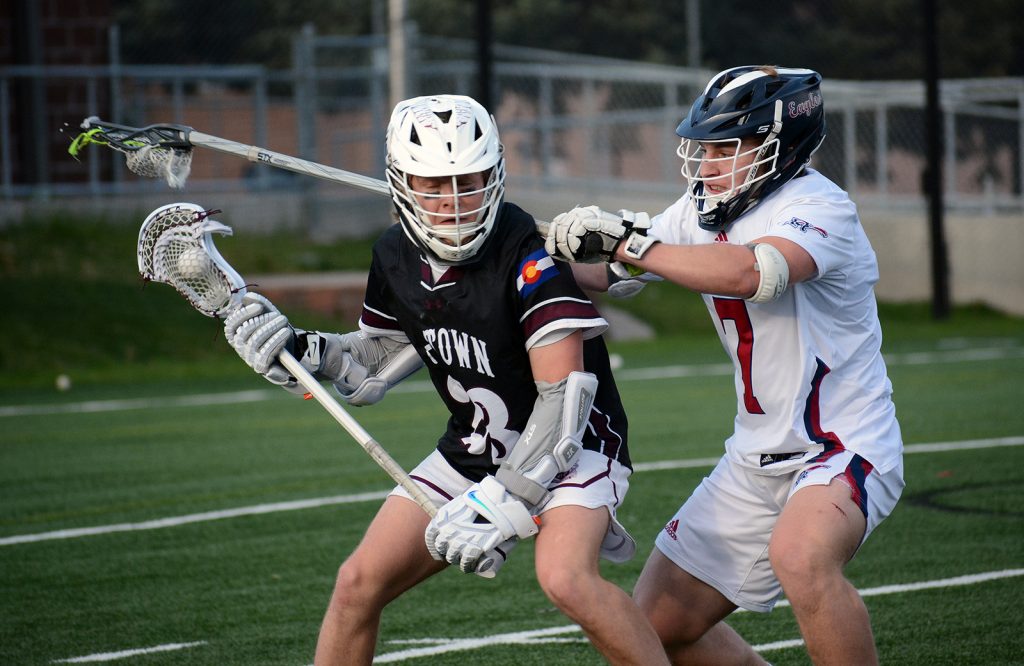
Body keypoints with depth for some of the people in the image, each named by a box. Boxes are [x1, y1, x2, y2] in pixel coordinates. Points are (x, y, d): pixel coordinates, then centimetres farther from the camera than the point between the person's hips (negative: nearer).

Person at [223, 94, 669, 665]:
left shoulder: (530, 257, -25)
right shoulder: (396, 259, -3)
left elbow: (566, 396, -28)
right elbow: (373, 370, 13)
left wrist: (503, 501, -32)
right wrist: (297, 349, -5)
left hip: (572, 446, -7)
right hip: (474, 449, 7)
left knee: (566, 580, -33)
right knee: (361, 582, 1)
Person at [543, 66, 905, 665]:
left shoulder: (818, 207, -19)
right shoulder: (702, 210, 5)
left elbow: (748, 273, -39)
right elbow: (607, 272, 17)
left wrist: (627, 241, -34)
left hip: (845, 448, -8)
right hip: (758, 459, 9)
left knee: (799, 556, -38)